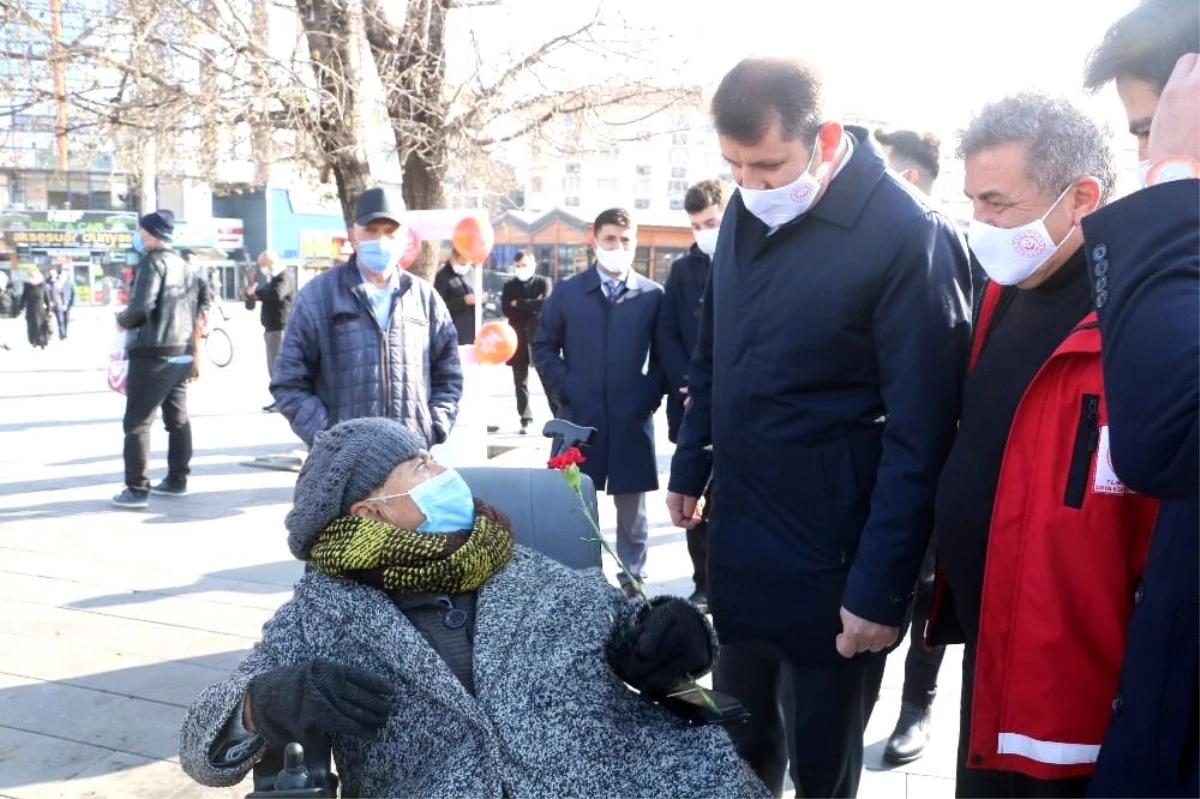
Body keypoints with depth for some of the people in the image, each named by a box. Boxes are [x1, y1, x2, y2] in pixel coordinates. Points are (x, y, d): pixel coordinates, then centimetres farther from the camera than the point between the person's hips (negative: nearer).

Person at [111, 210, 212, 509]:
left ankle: (136, 490, -4)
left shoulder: (153, 262, -13)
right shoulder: (185, 265, 13)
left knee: (137, 422, -4)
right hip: (183, 352, 9)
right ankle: (177, 480, 22)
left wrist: (121, 321, -4)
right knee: (177, 418, 15)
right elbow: (205, 291, 28)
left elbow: (141, 307, -22)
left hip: (153, 353, -9)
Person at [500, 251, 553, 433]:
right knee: (520, 382, 5)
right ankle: (525, 420, 11)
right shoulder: (509, 286, 11)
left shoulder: (543, 283, 3)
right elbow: (506, 309, -4)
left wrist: (519, 304, -8)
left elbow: (544, 304, -15)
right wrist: (531, 305, -9)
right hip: (518, 338, 3)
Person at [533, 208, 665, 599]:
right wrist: (567, 389, -4)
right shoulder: (567, 292, 6)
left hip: (632, 419, 0)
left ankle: (632, 580, 20)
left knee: (632, 509, 8)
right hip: (579, 417, 0)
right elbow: (544, 347, 8)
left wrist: (650, 396, -5)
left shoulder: (652, 295, 4)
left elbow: (663, 355, 7)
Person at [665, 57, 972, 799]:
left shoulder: (907, 237, -19)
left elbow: (919, 436, -18)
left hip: (830, 564, -6)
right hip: (738, 543, 6)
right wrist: (692, 466, 19)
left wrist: (880, 588, -17)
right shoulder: (746, 215, 3)